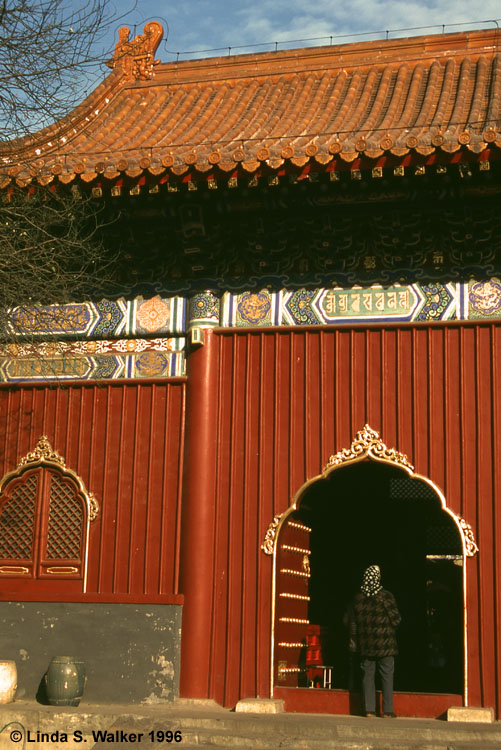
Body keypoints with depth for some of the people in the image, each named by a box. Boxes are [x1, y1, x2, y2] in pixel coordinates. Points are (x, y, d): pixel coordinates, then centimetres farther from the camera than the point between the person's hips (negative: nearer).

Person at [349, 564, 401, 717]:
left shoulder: (358, 598, 0)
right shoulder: (386, 596, -12)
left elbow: (354, 620, 5)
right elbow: (396, 619, -9)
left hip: (365, 645, 3)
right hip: (385, 644, -3)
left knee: (367, 676, 8)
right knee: (387, 676, 4)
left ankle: (369, 709, 7)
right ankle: (388, 710, 4)